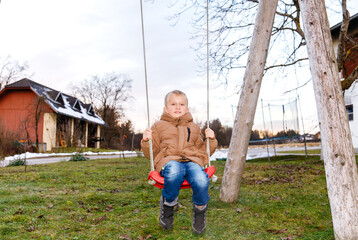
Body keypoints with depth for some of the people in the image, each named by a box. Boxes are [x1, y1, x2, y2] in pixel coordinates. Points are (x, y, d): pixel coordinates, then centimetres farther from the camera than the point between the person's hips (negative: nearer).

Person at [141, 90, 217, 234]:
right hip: (169, 160, -2)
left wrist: (211, 139, 13)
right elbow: (151, 153, 19)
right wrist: (146, 141, -1)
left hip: (192, 160, 2)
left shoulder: (193, 128, 29)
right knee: (174, 173, -41)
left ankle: (199, 209, -1)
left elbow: (204, 151, 30)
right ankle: (168, 204, -10)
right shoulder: (159, 126, 21)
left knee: (201, 181, -34)